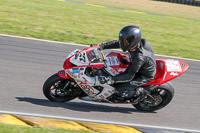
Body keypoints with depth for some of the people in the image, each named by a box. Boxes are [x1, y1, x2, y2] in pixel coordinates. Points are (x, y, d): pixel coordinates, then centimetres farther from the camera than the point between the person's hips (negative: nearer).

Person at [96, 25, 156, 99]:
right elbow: (117, 43, -2)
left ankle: (141, 92, 2)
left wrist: (110, 80, -40)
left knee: (119, 90, -15)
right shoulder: (136, 42, -16)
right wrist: (101, 46, -10)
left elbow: (130, 76, -35)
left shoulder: (139, 57, -39)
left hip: (145, 76, -9)